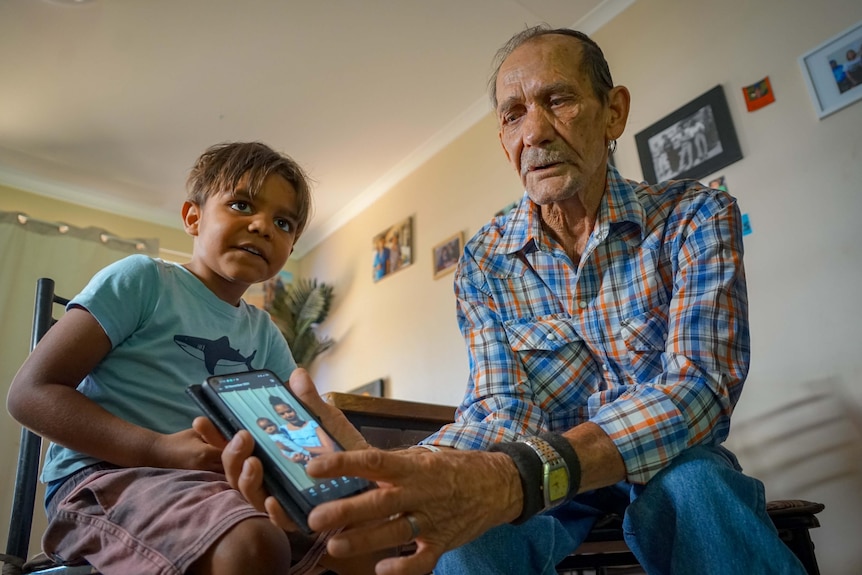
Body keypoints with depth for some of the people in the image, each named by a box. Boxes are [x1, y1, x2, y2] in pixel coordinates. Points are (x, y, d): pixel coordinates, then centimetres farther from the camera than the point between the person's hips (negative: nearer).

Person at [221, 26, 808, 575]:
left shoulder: (695, 215, -15)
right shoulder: (484, 263, -9)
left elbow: (698, 387, -29)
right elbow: (502, 413, -17)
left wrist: (520, 476, -47)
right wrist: (384, 470, -40)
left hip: (677, 464, 1)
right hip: (544, 478, 0)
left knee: (693, 484, -35)